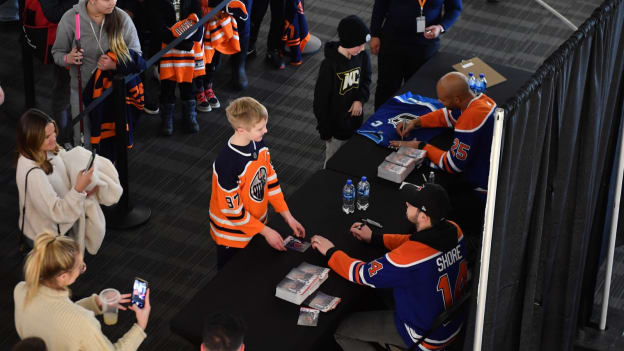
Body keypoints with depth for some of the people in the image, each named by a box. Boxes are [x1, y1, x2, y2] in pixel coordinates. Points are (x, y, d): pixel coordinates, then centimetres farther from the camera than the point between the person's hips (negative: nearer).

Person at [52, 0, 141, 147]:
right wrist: (68, 59, -23)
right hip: (82, 91, 0)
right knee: (83, 142, 9)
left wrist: (115, 65, -22)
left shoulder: (122, 18, -10)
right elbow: (57, 53, 1)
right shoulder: (70, 19, -11)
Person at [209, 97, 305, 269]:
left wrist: (288, 217, 0)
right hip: (234, 235, -7)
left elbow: (271, 181, 3)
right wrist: (266, 231, -17)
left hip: (258, 222, 7)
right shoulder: (227, 164, -34)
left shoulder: (259, 144, -10)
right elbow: (233, 211, -25)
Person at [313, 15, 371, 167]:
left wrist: (360, 99, -10)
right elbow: (320, 99, -16)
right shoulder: (330, 65, -23)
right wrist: (324, 130, -11)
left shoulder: (362, 56, -7)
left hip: (354, 118, 5)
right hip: (336, 124, -5)